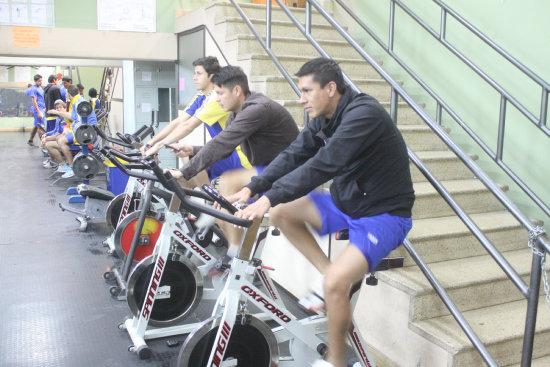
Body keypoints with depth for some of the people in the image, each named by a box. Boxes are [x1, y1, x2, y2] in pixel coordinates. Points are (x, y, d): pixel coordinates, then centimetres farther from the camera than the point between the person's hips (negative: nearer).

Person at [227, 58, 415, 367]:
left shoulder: (363, 114, -25)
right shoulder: (323, 119, 3)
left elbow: (324, 164, -34)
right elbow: (293, 155, -1)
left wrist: (269, 198, -36)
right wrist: (252, 188, -13)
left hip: (384, 214, -9)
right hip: (346, 203, 9)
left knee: (335, 283, -26)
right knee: (281, 212, -1)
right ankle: (329, 272, 5)